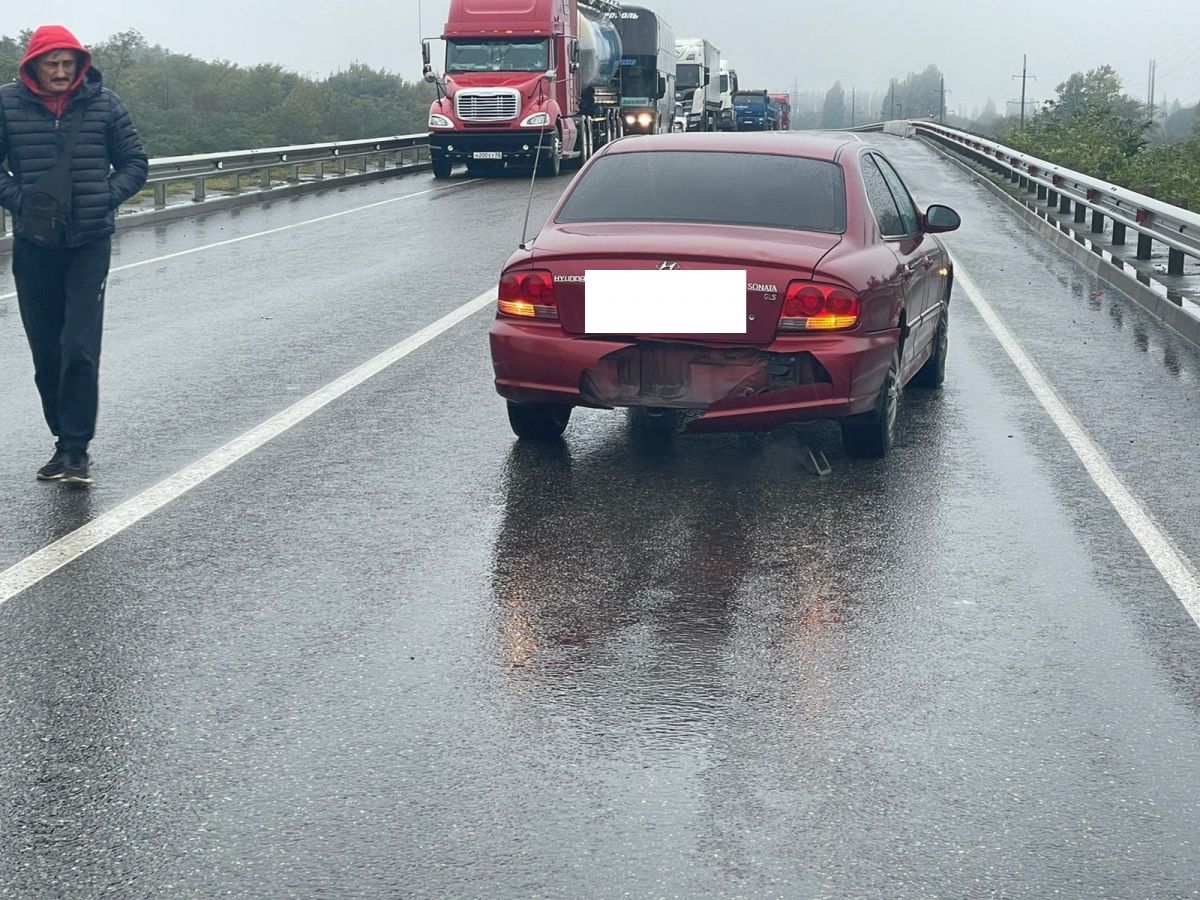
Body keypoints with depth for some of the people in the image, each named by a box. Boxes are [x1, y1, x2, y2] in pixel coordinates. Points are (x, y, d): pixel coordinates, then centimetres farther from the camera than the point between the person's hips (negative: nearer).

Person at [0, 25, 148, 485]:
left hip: (90, 244, -2)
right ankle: (66, 441, 24)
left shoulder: (104, 103, -1)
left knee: (80, 348, -11)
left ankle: (76, 448, -4)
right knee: (46, 353, 9)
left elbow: (135, 163, 7)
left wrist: (104, 198, -6)